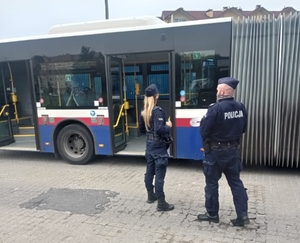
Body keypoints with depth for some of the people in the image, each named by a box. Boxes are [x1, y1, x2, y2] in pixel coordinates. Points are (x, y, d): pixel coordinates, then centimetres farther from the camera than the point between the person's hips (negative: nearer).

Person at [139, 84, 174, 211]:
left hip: (149, 145, 9)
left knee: (150, 171, 18)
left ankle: (151, 195, 34)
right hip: (159, 146, -8)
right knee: (159, 174, -4)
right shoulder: (157, 111, -19)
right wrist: (168, 126, -11)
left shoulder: (143, 112, 7)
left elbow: (141, 129, 15)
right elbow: (159, 129, -28)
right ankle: (161, 203, 2)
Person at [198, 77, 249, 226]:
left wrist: (203, 121, 2)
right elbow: (243, 129, 10)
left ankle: (212, 214, 22)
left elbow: (204, 131, -17)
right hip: (233, 150, 6)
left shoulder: (216, 108, -22)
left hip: (216, 151, -6)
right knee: (235, 181, 16)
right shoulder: (241, 107, -1)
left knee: (212, 183, 10)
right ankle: (243, 214, 17)